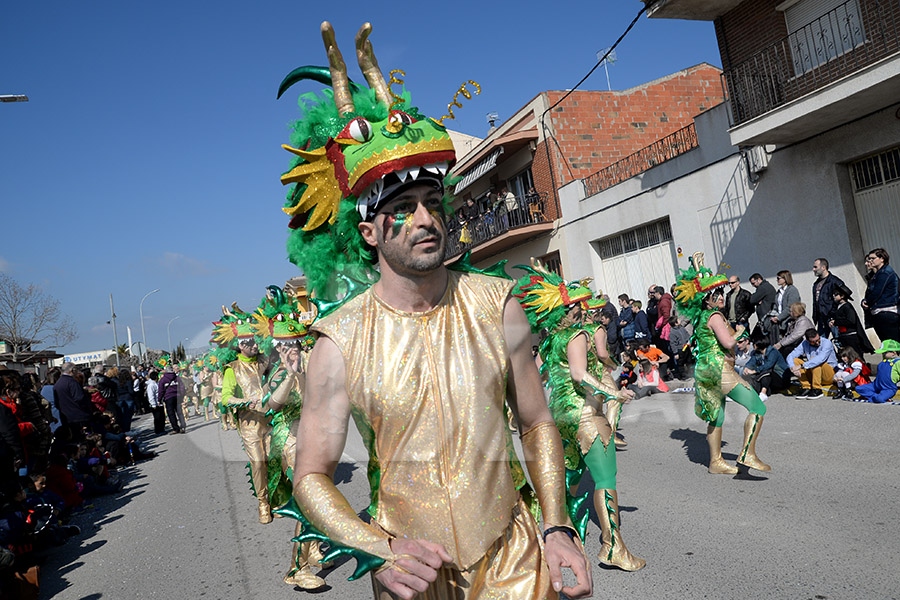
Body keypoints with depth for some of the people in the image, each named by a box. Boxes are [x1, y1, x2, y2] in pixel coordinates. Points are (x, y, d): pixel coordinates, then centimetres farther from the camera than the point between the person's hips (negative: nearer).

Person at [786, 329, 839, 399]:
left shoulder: (827, 343, -17)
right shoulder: (805, 344, -4)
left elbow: (820, 359, -35)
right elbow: (790, 356, -11)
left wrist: (801, 366, -40)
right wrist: (793, 368, -32)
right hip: (813, 375, 5)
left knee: (815, 360, -31)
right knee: (795, 360, -14)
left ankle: (817, 390, -25)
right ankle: (806, 388, -16)